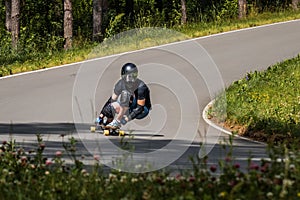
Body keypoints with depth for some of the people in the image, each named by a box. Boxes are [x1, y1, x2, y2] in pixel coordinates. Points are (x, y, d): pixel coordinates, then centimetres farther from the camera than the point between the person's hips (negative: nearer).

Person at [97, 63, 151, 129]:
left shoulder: (141, 87, -27)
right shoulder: (121, 83, -12)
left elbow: (140, 108, -28)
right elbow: (112, 100, -6)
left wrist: (128, 118, -38)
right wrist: (102, 114, -14)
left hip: (142, 111, -5)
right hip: (129, 109, 5)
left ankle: (117, 121, -29)